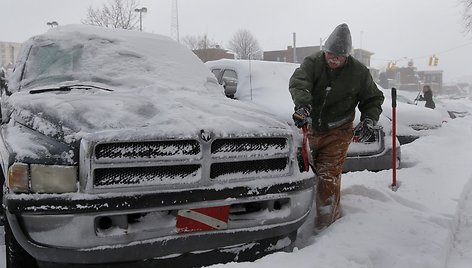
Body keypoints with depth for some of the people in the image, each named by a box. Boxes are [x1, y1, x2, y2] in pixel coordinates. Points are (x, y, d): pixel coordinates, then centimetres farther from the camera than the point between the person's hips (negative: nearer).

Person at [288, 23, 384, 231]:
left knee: (329, 176, -8)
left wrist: (369, 121, -11)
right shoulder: (312, 62, -9)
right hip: (309, 128, 3)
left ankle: (326, 221, 4)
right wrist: (303, 105, -48)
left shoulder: (358, 72, -6)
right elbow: (298, 82, -29)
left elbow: (373, 98, 6)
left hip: (337, 132, -2)